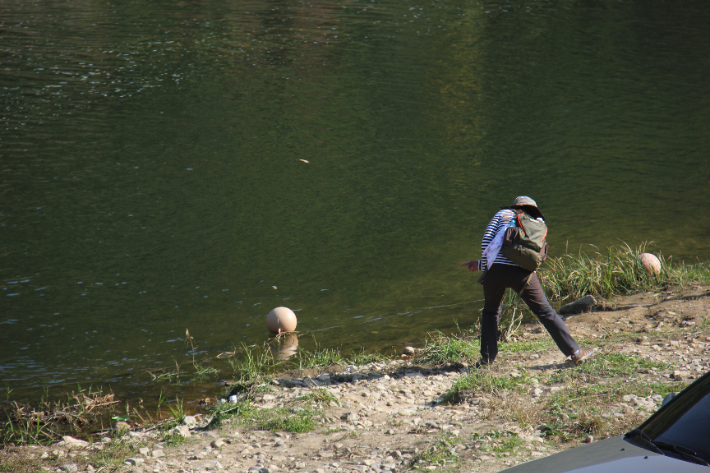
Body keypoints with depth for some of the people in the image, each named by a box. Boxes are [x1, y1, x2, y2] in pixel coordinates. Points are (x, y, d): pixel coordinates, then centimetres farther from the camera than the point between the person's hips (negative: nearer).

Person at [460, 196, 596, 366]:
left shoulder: (503, 214, 20)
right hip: (523, 273, 0)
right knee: (546, 312, 9)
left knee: (490, 312, 23)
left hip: (496, 269, 0)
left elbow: (486, 240, 4)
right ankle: (575, 352, 6)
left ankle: (487, 358, 17)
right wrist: (480, 265, 27)